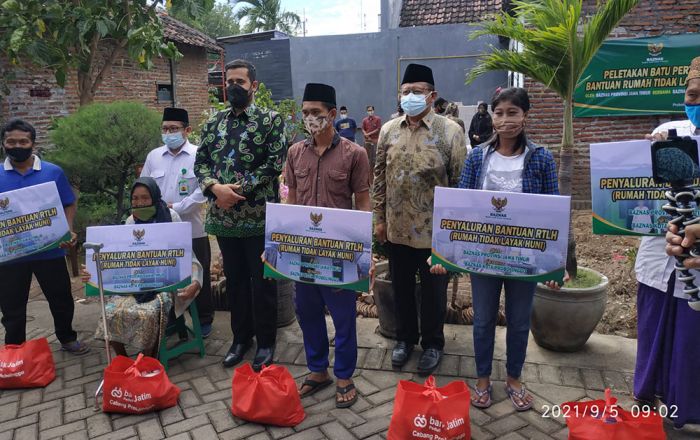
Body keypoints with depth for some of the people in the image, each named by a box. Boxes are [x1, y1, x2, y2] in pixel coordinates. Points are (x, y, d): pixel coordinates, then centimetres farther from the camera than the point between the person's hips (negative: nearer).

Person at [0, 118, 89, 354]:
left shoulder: (53, 172, -2)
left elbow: (70, 205, 4)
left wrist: (68, 231, -11)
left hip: (50, 251, 0)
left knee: (61, 299, 13)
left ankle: (67, 338, 36)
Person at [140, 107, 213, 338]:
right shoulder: (153, 156, 8)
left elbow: (203, 191, -13)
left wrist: (176, 208, -16)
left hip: (193, 230, -3)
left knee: (199, 277, 8)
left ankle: (204, 320, 24)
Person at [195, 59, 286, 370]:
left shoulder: (270, 120, -3)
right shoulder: (214, 122, 11)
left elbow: (275, 162, -12)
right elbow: (201, 162, 9)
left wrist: (240, 189, -16)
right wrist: (216, 188, -11)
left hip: (259, 216, -5)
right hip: (224, 216, 5)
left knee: (262, 282, 5)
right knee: (235, 279, 15)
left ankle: (266, 342, 21)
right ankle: (241, 337, 31)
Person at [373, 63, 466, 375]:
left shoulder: (450, 131, -7)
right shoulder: (388, 130, 4)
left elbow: (460, 182, -6)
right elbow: (379, 177, 8)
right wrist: (379, 218, 6)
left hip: (435, 230, -3)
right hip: (397, 228, 4)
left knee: (433, 290, 11)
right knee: (401, 287, 17)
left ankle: (432, 343, 32)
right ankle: (405, 337, 37)